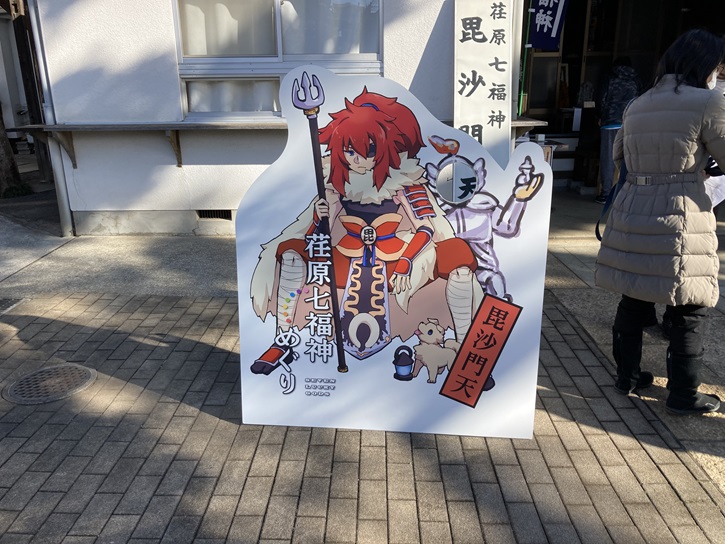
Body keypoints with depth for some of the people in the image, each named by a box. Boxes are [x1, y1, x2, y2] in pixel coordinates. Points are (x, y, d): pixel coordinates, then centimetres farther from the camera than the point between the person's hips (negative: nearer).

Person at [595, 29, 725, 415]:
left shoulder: (637, 106, 13)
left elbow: (619, 154, 28)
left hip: (632, 210, 7)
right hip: (680, 217, -6)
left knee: (633, 300, 16)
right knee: (689, 310, 6)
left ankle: (627, 376, 27)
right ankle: (683, 395, 14)